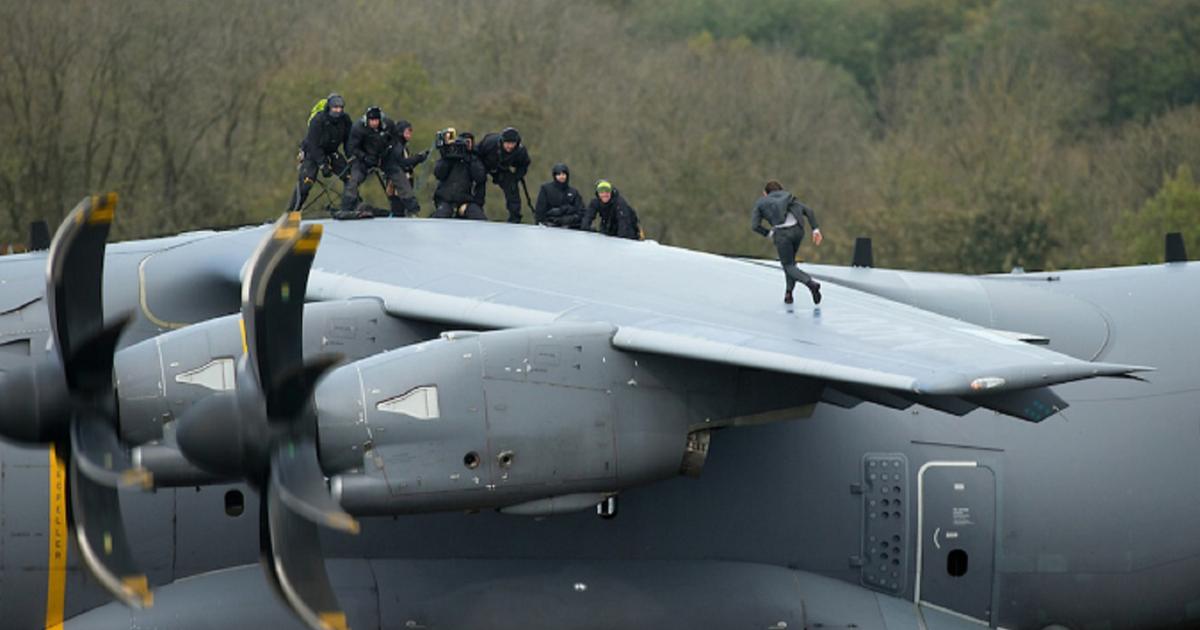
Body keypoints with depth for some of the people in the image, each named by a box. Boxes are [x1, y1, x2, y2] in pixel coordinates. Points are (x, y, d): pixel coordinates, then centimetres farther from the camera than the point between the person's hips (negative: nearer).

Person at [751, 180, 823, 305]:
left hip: (782, 233, -4)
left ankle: (811, 284, -16)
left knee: (789, 267, 9)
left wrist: (768, 233, 18)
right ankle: (789, 293, 17)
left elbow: (754, 226, 4)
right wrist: (816, 230, 7)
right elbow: (809, 211, 13)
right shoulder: (790, 198, 27)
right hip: (798, 229, 4)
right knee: (789, 260, 28)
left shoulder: (760, 203, 19)